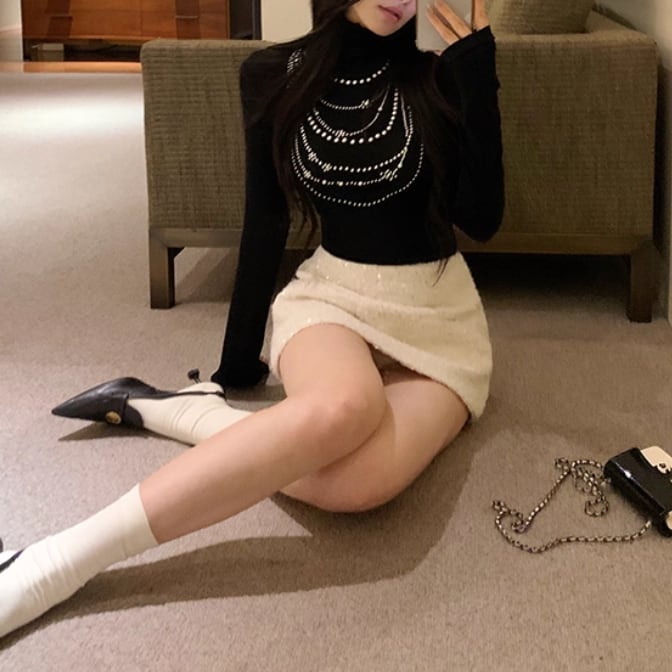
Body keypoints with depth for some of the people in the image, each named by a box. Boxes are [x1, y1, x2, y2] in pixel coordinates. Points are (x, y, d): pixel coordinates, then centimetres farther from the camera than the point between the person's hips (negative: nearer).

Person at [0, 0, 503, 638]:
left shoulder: (437, 77, -3)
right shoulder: (274, 75, -1)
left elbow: (482, 218, -7)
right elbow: (265, 225, 5)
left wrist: (478, 77, -13)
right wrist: (239, 361, 10)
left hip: (438, 316, 1)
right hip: (332, 292, 0)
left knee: (358, 479, -36)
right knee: (344, 406, -42)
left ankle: (165, 410, -16)